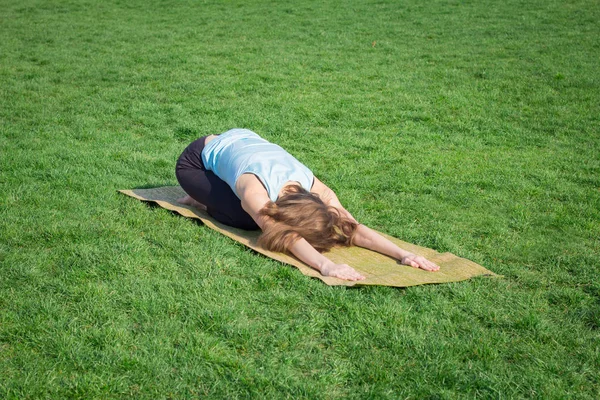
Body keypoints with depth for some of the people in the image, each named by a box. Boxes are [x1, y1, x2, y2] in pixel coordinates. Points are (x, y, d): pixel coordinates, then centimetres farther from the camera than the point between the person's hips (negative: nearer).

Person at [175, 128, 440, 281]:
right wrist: (326, 265, -70)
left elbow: (355, 228, -34)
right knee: (247, 220, -25)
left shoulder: (317, 191, -28)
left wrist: (403, 254, -47)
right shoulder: (254, 191, -44)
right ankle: (201, 202, 5)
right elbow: (289, 238, -55)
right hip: (196, 161, -6)